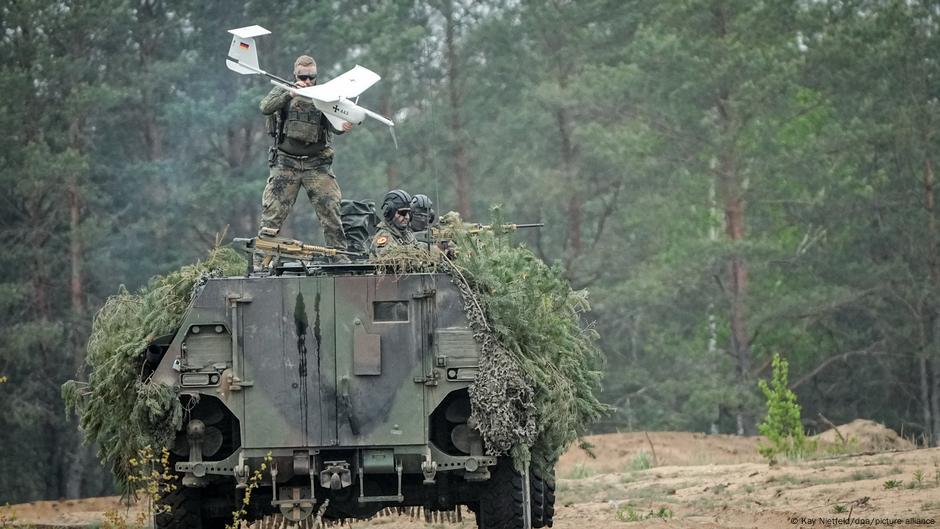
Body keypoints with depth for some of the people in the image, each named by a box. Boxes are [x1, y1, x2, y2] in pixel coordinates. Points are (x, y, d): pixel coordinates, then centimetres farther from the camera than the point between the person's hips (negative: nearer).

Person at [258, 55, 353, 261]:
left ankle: (339, 256, 0)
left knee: (330, 209, -7)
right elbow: (265, 108, -14)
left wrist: (344, 126, -31)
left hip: (317, 164, 1)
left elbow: (333, 124, -7)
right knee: (272, 212, -3)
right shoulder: (283, 91, 5)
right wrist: (290, 94, -28)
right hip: (286, 164, -1)